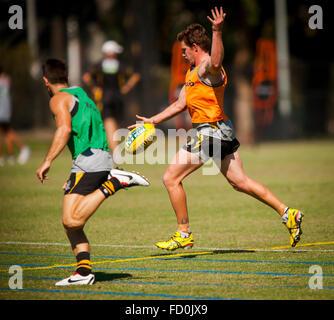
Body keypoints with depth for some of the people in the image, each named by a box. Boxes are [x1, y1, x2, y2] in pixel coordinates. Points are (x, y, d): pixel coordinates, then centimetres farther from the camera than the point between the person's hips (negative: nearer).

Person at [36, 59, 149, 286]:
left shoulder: (59, 99, 1)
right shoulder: (82, 95, 28)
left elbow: (65, 129, -17)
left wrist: (47, 161, -18)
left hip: (88, 160, -9)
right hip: (104, 158, 9)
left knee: (72, 220, -19)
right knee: (71, 223, 8)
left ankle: (115, 182, -20)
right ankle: (84, 271, -3)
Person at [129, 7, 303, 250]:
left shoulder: (208, 69, -13)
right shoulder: (193, 73, 19)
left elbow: (216, 62, -40)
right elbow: (180, 104, 26)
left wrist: (217, 32, -53)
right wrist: (153, 120, 26)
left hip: (210, 131, -10)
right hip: (222, 131, 10)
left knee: (171, 178, -5)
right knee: (240, 182, 12)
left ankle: (184, 234, 1)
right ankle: (287, 214, 11)